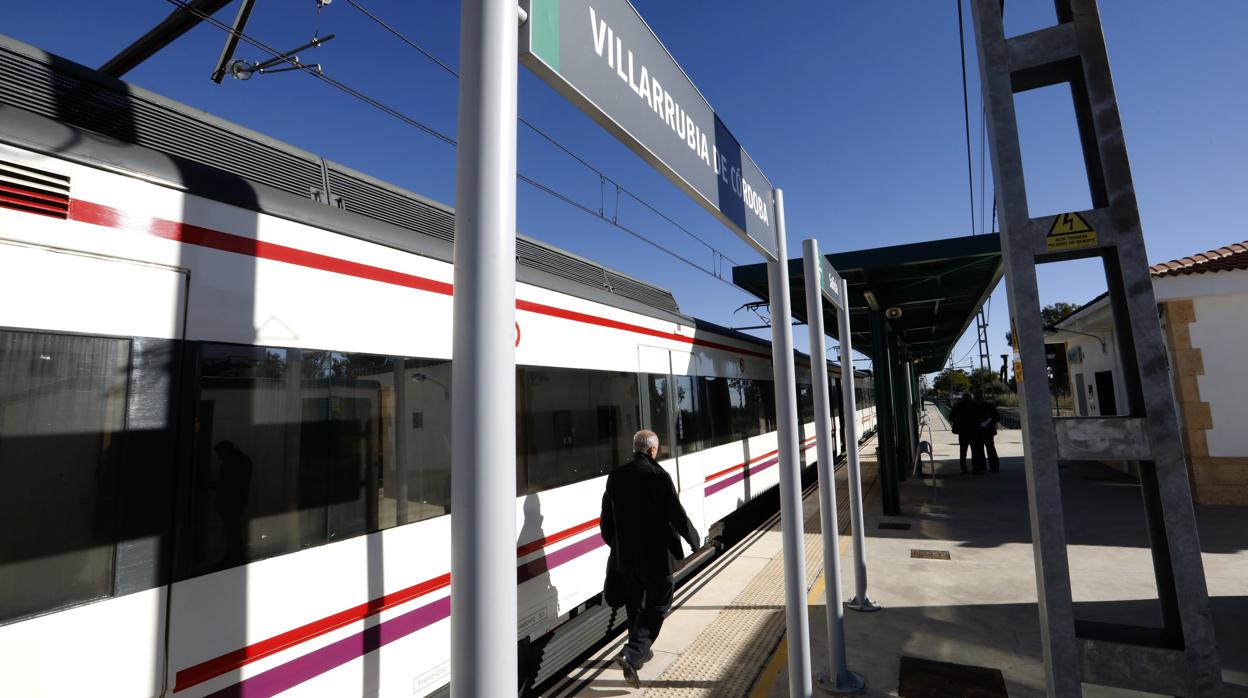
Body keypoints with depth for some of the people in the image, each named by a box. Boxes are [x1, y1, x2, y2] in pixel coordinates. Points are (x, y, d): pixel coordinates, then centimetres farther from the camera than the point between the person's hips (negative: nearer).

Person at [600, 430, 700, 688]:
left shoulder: (615, 476, 0)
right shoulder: (658, 476, -17)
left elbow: (606, 518, 7)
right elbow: (676, 514, -14)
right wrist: (693, 539, 4)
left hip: (625, 556, 6)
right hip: (655, 555, -5)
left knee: (635, 604, 21)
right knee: (657, 604, 8)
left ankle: (640, 651, 36)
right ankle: (632, 655, -3)